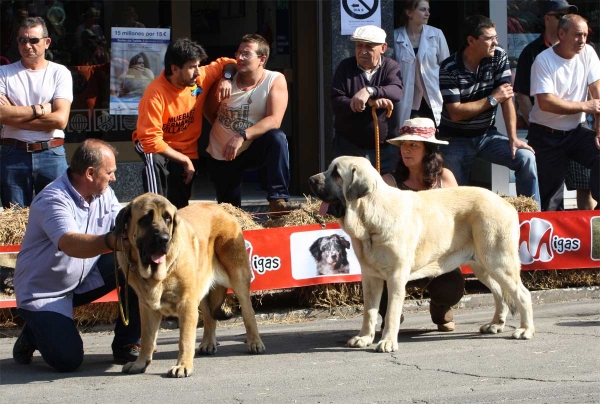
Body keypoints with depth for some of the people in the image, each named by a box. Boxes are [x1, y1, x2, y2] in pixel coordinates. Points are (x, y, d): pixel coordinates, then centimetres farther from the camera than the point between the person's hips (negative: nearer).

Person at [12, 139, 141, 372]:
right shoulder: (53, 201, -27)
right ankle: (33, 334, 12)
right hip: (43, 291, -7)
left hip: (85, 279, 7)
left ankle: (126, 344, 1)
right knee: (67, 360, -23)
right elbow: (70, 244, -44)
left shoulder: (104, 194, -1)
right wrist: (111, 241, -63)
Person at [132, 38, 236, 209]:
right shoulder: (155, 94, -30)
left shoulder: (200, 77, -14)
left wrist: (226, 78, -18)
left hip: (188, 150, 5)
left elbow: (227, 63, 5)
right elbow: (151, 140, -32)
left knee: (178, 207, 2)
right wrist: (185, 160, -25)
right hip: (158, 146, -5)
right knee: (154, 159, -39)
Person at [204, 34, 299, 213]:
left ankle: (278, 200, -32)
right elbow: (208, 109, 5)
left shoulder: (275, 81, -14)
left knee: (277, 138, -33)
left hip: (252, 149, -2)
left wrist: (243, 136, -35)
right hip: (220, 155, 2)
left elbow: (274, 120, -25)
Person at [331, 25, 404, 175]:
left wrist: (369, 91, -36)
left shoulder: (391, 67, 3)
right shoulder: (345, 67, 2)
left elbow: (397, 92, -18)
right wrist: (370, 102, -23)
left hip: (384, 147, 1)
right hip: (349, 147, -1)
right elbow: (336, 102, -9)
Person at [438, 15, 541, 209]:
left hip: (487, 134, 3)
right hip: (456, 139, -3)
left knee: (526, 157, -16)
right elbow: (456, 113, -19)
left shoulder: (499, 57, -6)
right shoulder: (449, 69, -16)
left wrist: (513, 138, -18)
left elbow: (507, 98, -10)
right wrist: (492, 99, -17)